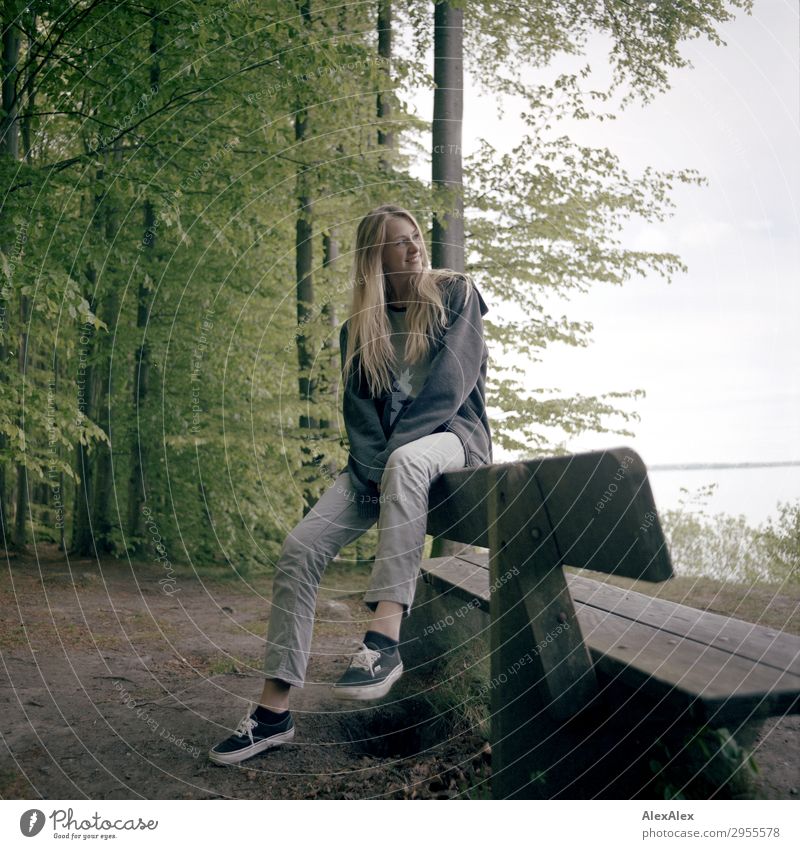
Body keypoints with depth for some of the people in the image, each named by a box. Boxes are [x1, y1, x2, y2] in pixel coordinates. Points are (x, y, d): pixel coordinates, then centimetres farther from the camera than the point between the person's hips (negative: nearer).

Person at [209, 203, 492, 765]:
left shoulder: (454, 295, 3)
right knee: (300, 549, -17)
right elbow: (358, 410, 9)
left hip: (452, 435, -4)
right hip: (378, 458, 4)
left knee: (407, 461, -42)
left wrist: (393, 455, -15)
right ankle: (274, 711, -14)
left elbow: (451, 380, -8)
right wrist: (375, 468, -11)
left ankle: (384, 640, -48)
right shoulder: (359, 328, 13)